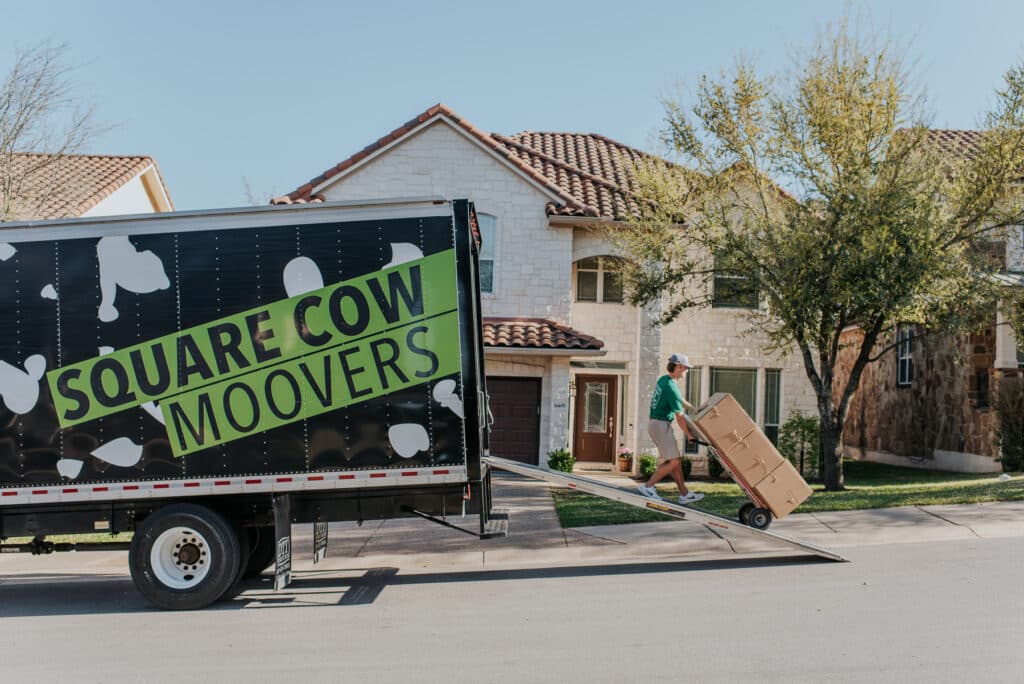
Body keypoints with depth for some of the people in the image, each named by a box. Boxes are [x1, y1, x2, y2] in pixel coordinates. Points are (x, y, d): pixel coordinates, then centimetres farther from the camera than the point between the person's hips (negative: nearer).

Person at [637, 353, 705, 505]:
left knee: (676, 460, 12)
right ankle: (648, 486, -4)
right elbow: (679, 417, -15)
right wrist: (689, 434, -3)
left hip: (656, 423, 10)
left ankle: (684, 494, 15)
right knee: (673, 461, -7)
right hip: (662, 425, -10)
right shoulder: (672, 388, -20)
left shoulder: (663, 379, 9)